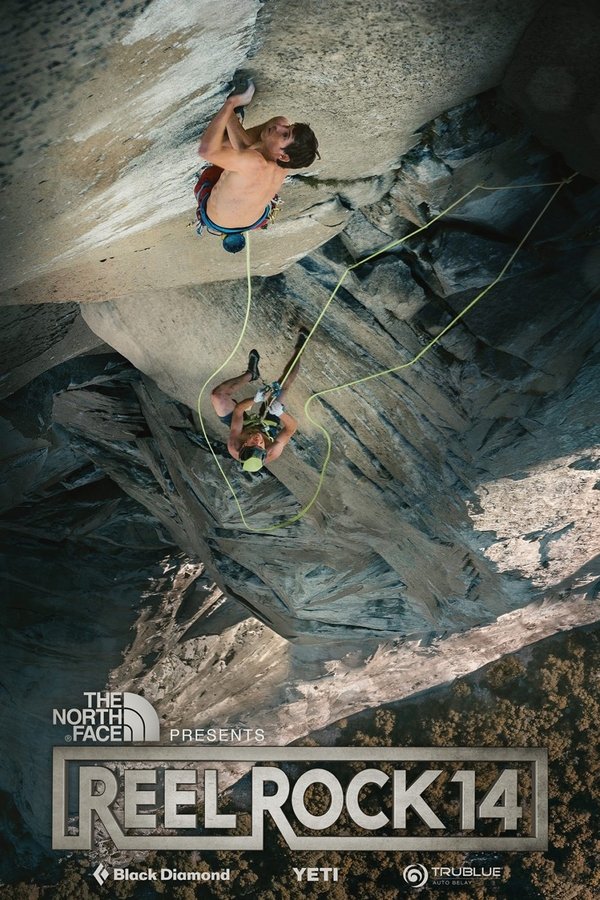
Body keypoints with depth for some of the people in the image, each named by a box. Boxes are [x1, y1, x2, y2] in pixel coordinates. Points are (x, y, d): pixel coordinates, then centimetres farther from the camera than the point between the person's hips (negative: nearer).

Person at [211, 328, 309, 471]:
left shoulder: (234, 447, -45)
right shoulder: (273, 453, -47)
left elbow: (238, 409, -38)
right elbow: (293, 426, -39)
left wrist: (255, 399, -56)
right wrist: (281, 412, -60)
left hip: (244, 423, 0)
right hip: (270, 425, 0)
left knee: (217, 394, -14)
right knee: (283, 385, -14)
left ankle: (251, 374, 17)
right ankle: (298, 348, 14)